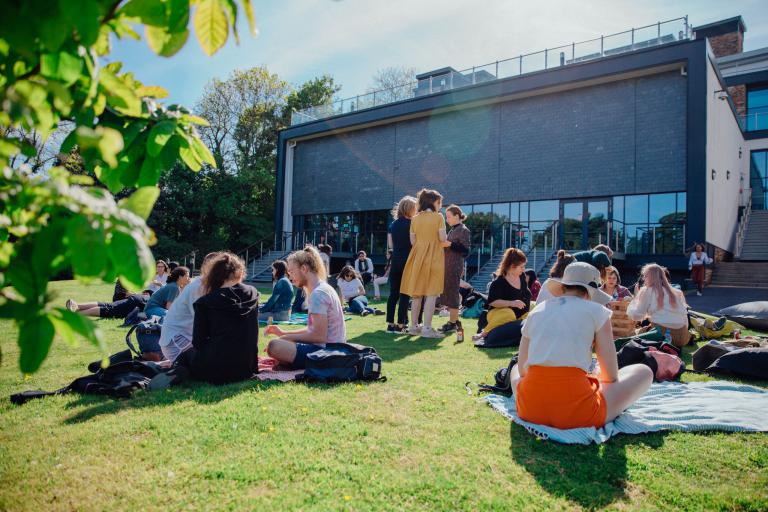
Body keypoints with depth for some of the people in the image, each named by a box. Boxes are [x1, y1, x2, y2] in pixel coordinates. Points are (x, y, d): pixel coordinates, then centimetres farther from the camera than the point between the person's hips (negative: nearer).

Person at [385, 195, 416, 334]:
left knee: (393, 293, 7)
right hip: (408, 261, -5)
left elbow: (390, 245, 11)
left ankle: (390, 324, 7)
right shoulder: (412, 224, -8)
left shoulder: (393, 224, 8)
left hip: (395, 260, 5)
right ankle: (400, 325, -1)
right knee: (405, 294, -1)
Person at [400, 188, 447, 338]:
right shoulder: (438, 217, -5)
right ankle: (427, 328, -5)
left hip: (418, 257, 5)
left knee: (417, 294, 11)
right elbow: (443, 238, -10)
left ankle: (414, 326, 17)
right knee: (431, 294, -2)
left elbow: (412, 241, 6)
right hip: (433, 257, -5)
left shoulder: (415, 219, 7)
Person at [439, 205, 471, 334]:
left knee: (452, 293, -6)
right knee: (447, 293, 11)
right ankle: (455, 320, 20)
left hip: (455, 266, -9)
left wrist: (450, 244, -19)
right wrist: (443, 244, 9)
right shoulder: (452, 230, 18)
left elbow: (466, 251, -13)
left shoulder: (463, 230, -7)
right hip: (447, 265, 9)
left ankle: (453, 323, 1)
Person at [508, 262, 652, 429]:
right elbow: (611, 375, 4)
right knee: (644, 372, 18)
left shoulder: (536, 311, 13)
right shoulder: (596, 311, 3)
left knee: (515, 369, 39)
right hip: (575, 413, -3)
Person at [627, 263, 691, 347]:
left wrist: (636, 296, 12)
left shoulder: (647, 291, 0)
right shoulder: (677, 292, 14)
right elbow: (684, 316, 14)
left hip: (660, 335, -7)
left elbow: (635, 315, 0)